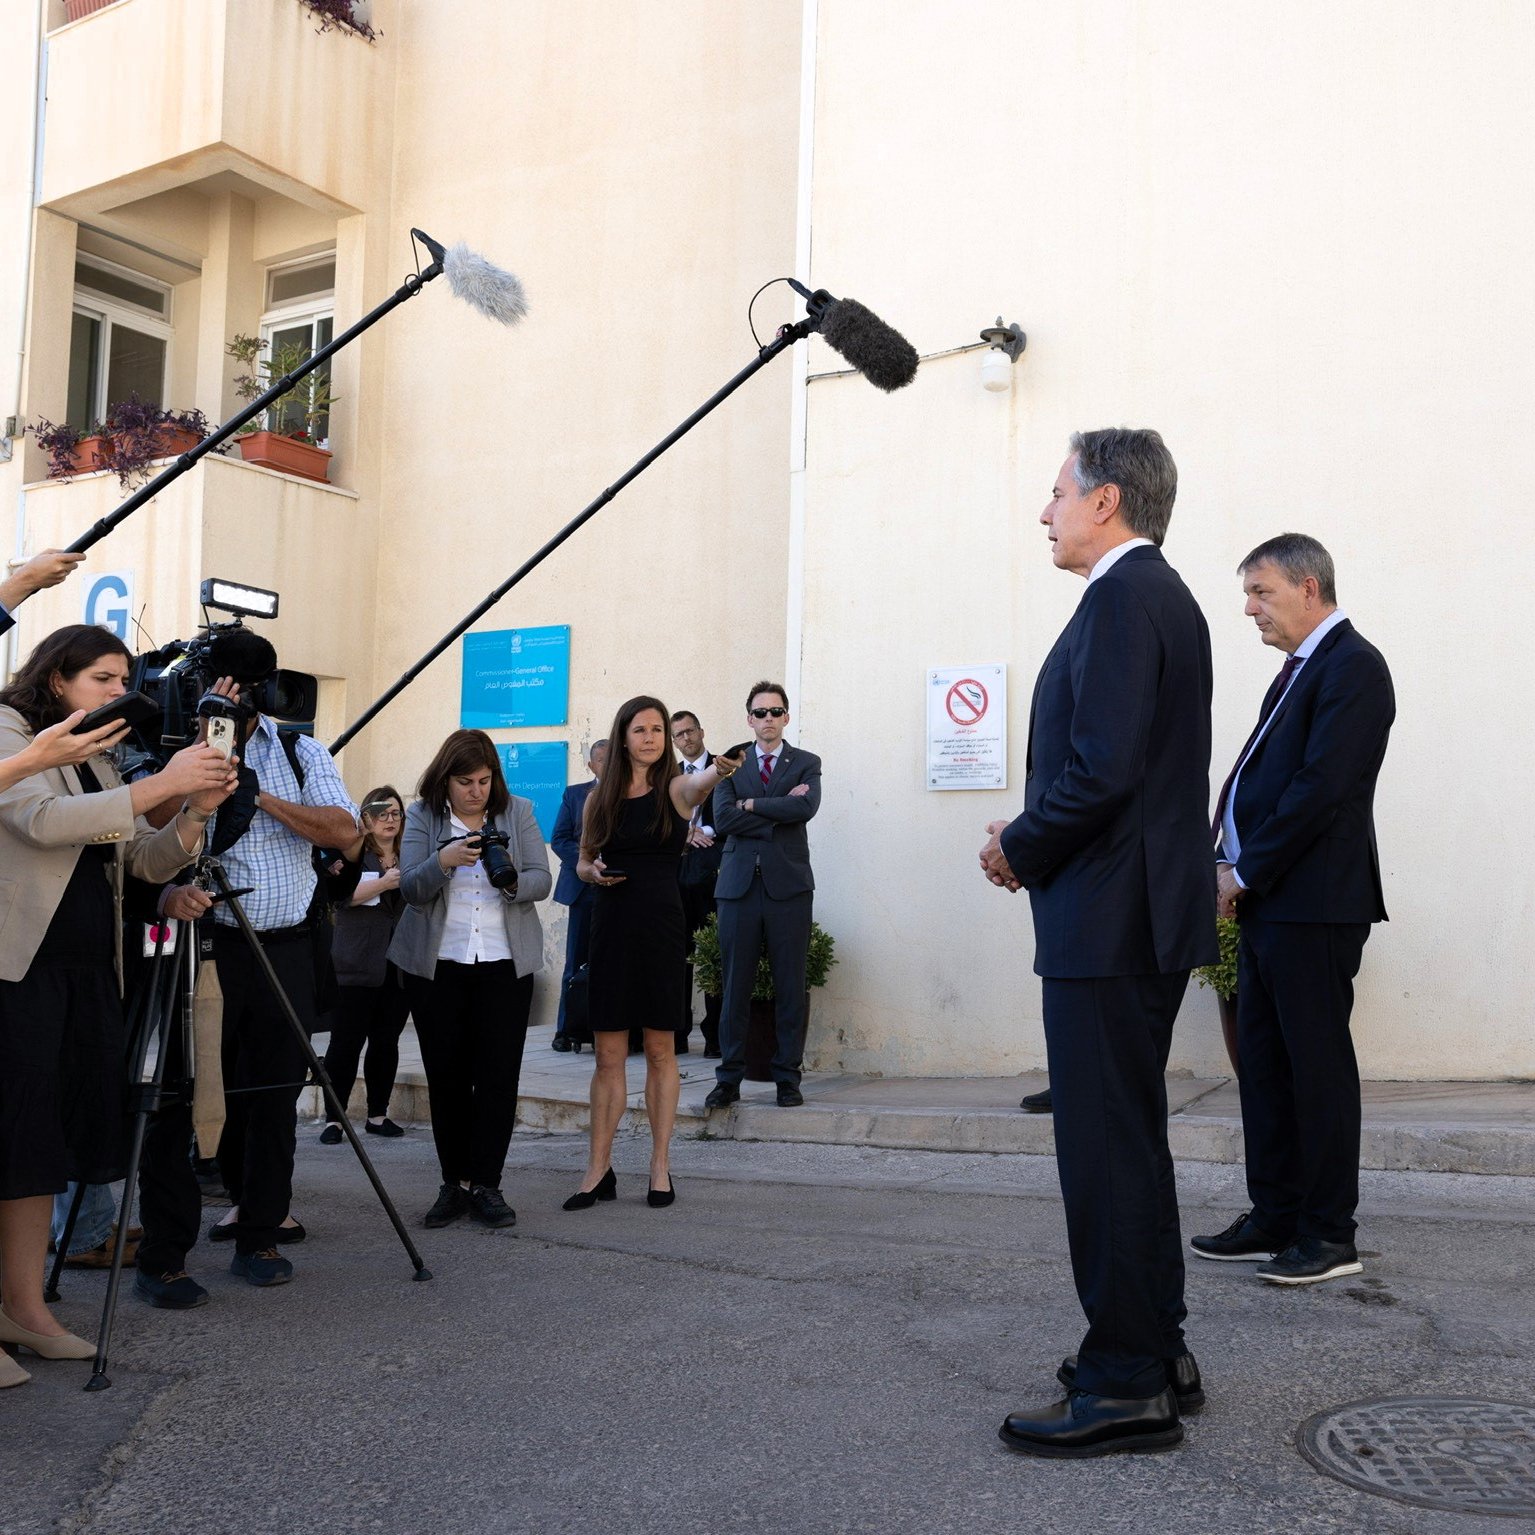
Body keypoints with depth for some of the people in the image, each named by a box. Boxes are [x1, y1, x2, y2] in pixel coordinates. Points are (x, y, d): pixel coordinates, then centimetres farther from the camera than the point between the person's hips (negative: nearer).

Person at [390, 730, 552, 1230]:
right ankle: (453, 1183, 14)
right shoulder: (422, 815, 3)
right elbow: (410, 888, -6)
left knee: (498, 1075, -3)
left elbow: (542, 881, 0)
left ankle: (486, 1184, 4)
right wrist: (443, 862, -24)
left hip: (505, 963, 0)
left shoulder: (518, 812, 6)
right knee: (445, 1075, 3)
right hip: (436, 964, 0)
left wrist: (513, 883, -21)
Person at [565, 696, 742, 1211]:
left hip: (661, 922, -2)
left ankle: (660, 1167, 12)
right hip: (611, 922, 3)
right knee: (608, 1054, 5)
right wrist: (592, 871, -6)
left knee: (660, 1050, 5)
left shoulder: (676, 787, -1)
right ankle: (598, 1170, 11)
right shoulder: (601, 796, 8)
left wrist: (719, 772, -49)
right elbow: (583, 860, 17)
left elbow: (699, 785, -26)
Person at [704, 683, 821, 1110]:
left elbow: (806, 807, -12)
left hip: (788, 884, -1)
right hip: (739, 884, 1)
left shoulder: (806, 764, 9)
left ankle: (787, 1076, 9)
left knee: (790, 985, 2)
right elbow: (723, 818, -4)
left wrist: (750, 805, -6)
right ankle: (729, 1078, 8)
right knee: (735, 984, 2)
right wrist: (779, 811, -7)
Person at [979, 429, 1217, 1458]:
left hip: (1111, 919, -11)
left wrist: (1023, 850, -9)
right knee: (1129, 1141, 18)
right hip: (1141, 914, 11)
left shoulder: (1124, 598, -14)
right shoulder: (1160, 594, 18)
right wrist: (1037, 839, 11)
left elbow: (1103, 767, -24)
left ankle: (1127, 1388, 5)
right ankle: (1158, 1353, 29)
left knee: (1107, 1151, -4)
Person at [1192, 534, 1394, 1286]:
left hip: (1312, 906, -9)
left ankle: (1330, 1233, 9)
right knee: (1263, 1063, 12)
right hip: (1266, 904, 9)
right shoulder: (1300, 669, 18)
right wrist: (1233, 869, 5)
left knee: (1317, 1064, -1)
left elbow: (1323, 788, -19)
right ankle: (1274, 1217, 22)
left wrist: (1246, 872, -13)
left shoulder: (1351, 666, -11)